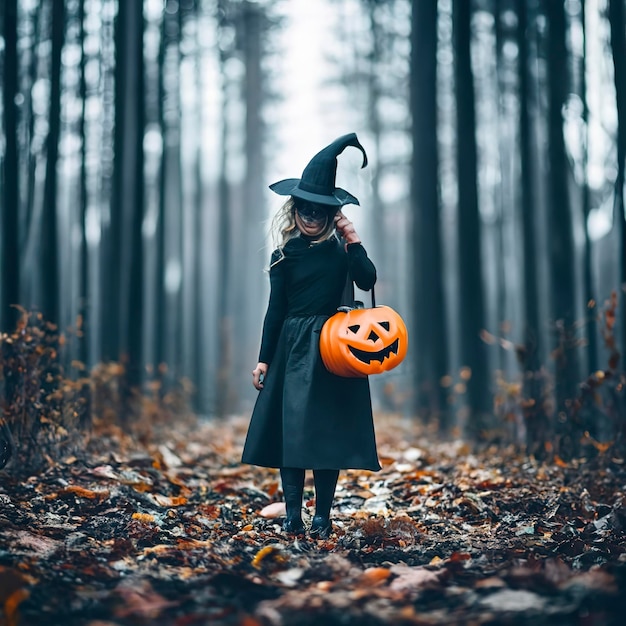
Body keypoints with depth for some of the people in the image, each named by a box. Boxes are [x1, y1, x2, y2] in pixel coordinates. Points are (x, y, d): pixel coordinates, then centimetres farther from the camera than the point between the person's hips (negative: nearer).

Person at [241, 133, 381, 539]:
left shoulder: (342, 249, 2)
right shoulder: (284, 255, 4)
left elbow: (367, 281, -16)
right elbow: (276, 310, 5)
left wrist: (354, 240, -16)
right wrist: (264, 359, 2)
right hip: (293, 349, 1)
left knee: (329, 431, 1)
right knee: (291, 428, -2)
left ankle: (323, 517, 9)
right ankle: (292, 517, 3)